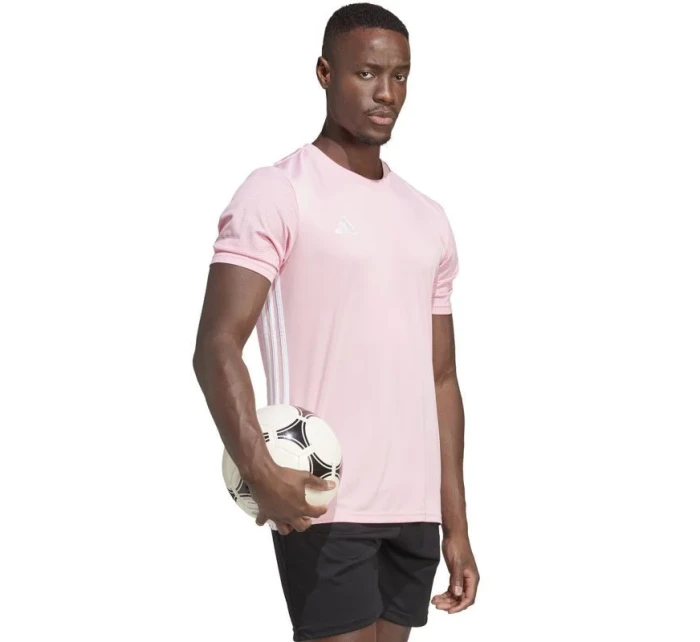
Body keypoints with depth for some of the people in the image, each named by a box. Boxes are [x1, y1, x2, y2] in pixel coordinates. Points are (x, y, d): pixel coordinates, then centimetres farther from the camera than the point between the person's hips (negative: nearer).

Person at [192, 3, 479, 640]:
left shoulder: (429, 218, 16)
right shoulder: (277, 193, -3)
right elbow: (218, 348, -12)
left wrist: (456, 525, 13)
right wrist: (261, 470, -28)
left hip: (416, 509, 6)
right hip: (322, 504, -6)